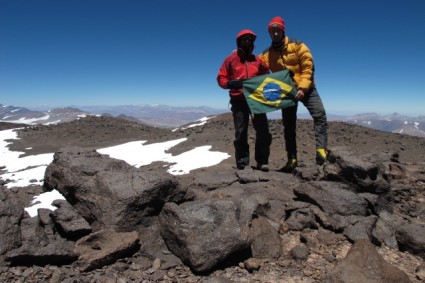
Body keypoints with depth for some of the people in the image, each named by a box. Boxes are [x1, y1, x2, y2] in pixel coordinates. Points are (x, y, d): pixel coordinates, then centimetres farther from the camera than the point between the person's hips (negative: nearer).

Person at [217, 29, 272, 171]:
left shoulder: (258, 60, 17)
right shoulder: (231, 59, 10)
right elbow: (221, 78, 5)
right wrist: (230, 83, -15)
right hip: (238, 100, -2)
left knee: (263, 130, -6)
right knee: (241, 132, -2)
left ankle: (262, 162, 4)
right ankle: (242, 163, 5)